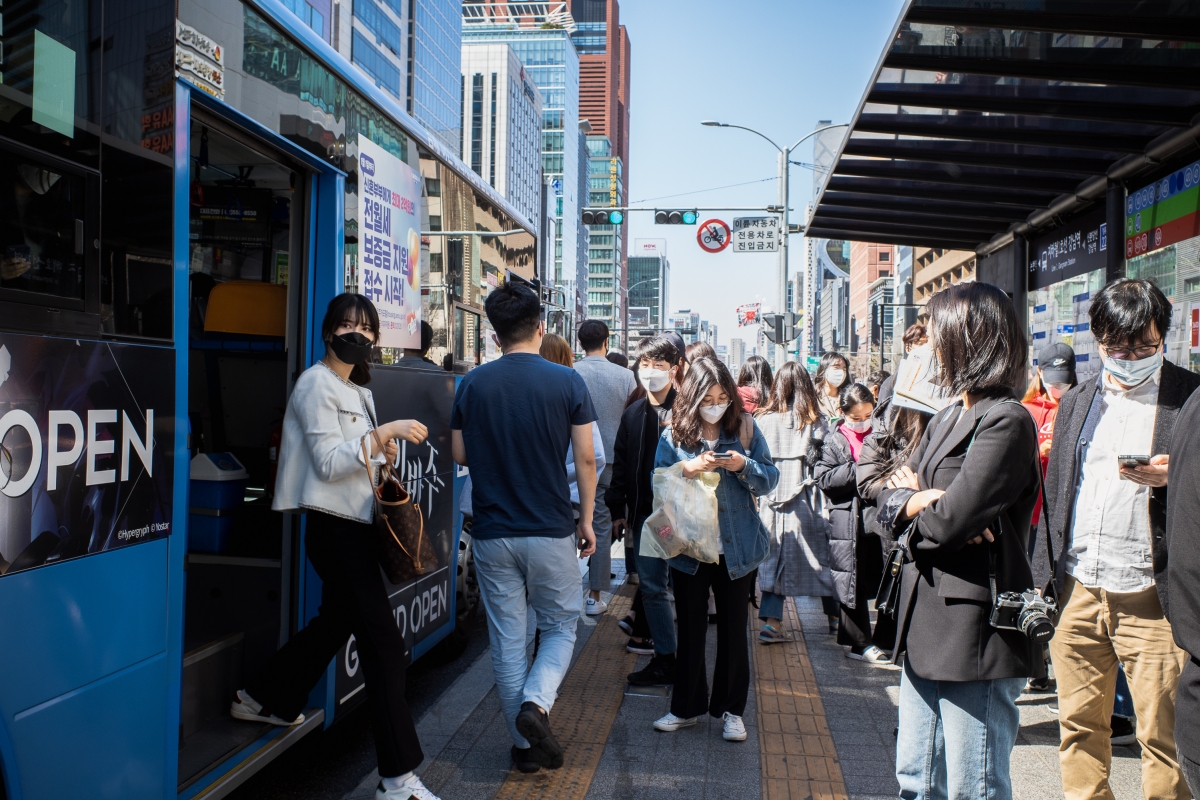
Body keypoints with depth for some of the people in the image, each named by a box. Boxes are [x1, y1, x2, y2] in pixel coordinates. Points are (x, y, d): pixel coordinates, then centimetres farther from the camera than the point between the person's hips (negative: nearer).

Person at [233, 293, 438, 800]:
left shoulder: (357, 390, 17)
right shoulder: (317, 384, -10)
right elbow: (328, 462, -18)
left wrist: (383, 452, 4)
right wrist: (384, 432, -25)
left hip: (354, 524, 10)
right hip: (334, 526, -10)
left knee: (335, 621, 23)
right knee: (384, 643, -11)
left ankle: (264, 700, 43)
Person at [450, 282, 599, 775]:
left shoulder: (472, 384, -2)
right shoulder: (567, 382, -7)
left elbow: (460, 454, 5)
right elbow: (586, 460, -5)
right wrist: (587, 520, 6)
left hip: (492, 531, 2)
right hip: (550, 531, -2)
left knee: (507, 641, 11)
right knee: (561, 627, 17)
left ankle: (526, 745, 20)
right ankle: (536, 703, -6)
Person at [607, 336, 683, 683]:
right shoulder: (633, 413, 9)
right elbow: (620, 463, 13)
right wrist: (618, 510, 11)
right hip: (643, 513, 5)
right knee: (651, 586, 9)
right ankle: (664, 659, 20)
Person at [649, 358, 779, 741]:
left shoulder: (745, 428, -2)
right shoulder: (673, 435, -2)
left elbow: (770, 479, 0)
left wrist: (744, 466, -19)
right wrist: (687, 470, -21)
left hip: (737, 548, 0)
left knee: (733, 630, 11)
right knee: (690, 630, 12)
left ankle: (731, 709, 26)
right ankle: (687, 707, 27)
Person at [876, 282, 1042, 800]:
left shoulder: (1006, 422, -14)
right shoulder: (946, 418, 14)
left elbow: (949, 520, -22)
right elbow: (888, 503, 10)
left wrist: (913, 497, -1)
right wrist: (920, 500, -12)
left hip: (975, 634, -9)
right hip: (926, 625, 9)